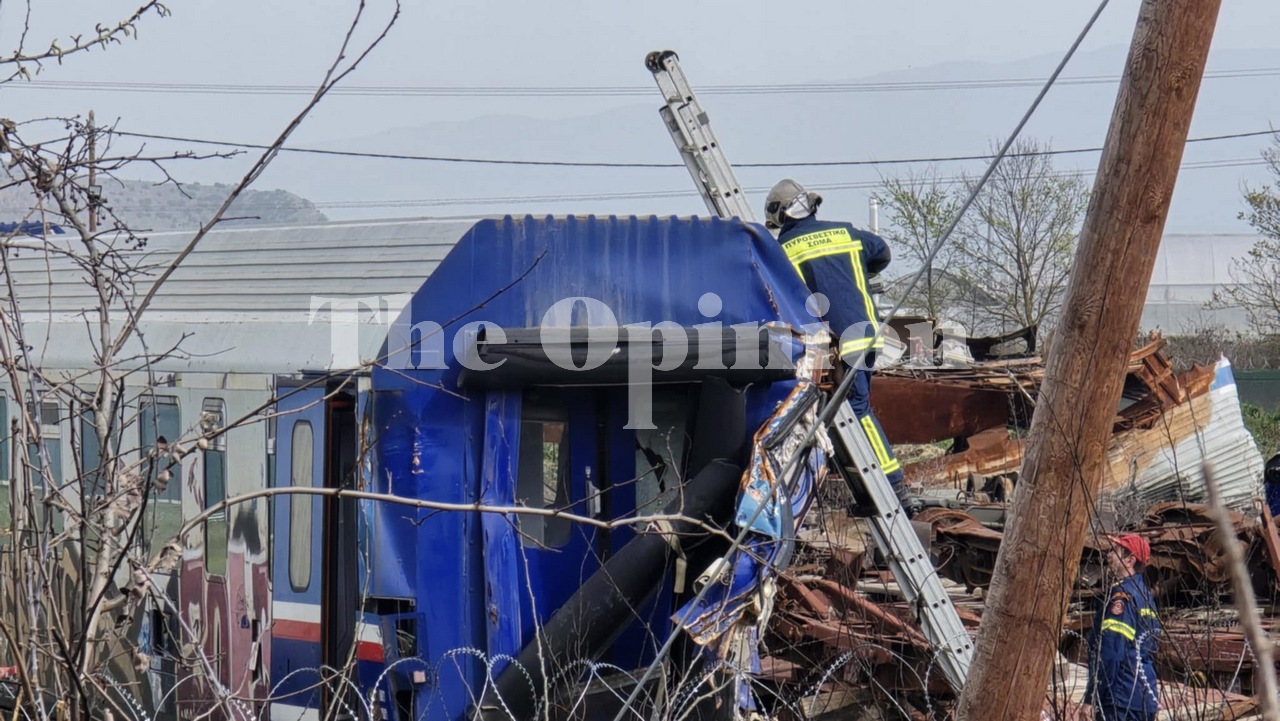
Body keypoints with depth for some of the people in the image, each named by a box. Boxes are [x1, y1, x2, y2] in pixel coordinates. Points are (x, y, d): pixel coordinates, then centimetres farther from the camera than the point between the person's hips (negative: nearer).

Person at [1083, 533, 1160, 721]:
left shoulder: (1120, 595, -12)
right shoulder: (1145, 595, 17)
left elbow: (1110, 653, -18)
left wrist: (1091, 698, -16)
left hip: (1120, 700, -10)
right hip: (1146, 698, 10)